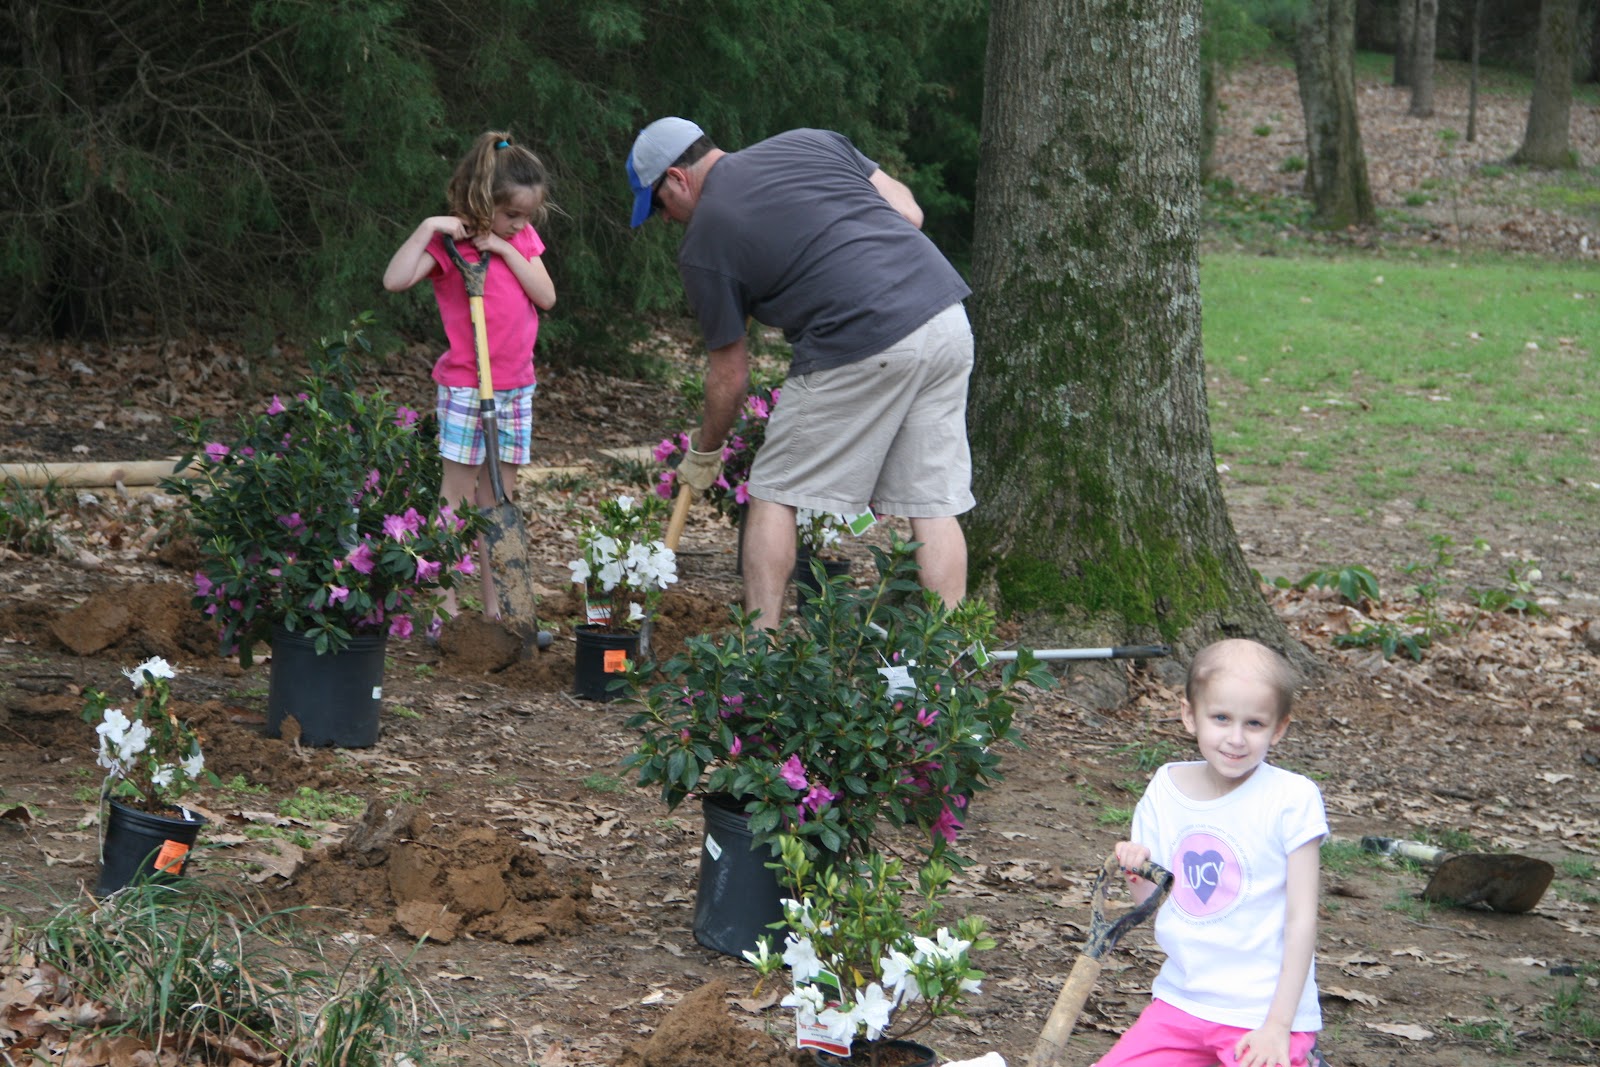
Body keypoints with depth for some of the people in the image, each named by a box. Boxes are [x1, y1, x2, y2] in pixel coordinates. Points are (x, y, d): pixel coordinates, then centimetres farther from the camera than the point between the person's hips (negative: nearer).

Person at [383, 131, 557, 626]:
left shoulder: (522, 239, 8)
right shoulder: (449, 243, -10)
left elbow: (547, 297, -2)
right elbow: (394, 280, -24)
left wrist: (507, 249, -10)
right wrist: (427, 228, -26)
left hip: (516, 387, 5)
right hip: (464, 386, -5)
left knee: (499, 495, 9)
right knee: (458, 494, -3)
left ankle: (495, 606, 12)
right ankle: (445, 606, 0)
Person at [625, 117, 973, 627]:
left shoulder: (703, 246, 4)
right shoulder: (812, 141, 18)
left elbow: (730, 375, 9)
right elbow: (908, 212, 15)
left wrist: (703, 454, 25)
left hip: (861, 349, -6)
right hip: (949, 317, 6)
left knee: (776, 494, 9)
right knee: (933, 506, 10)